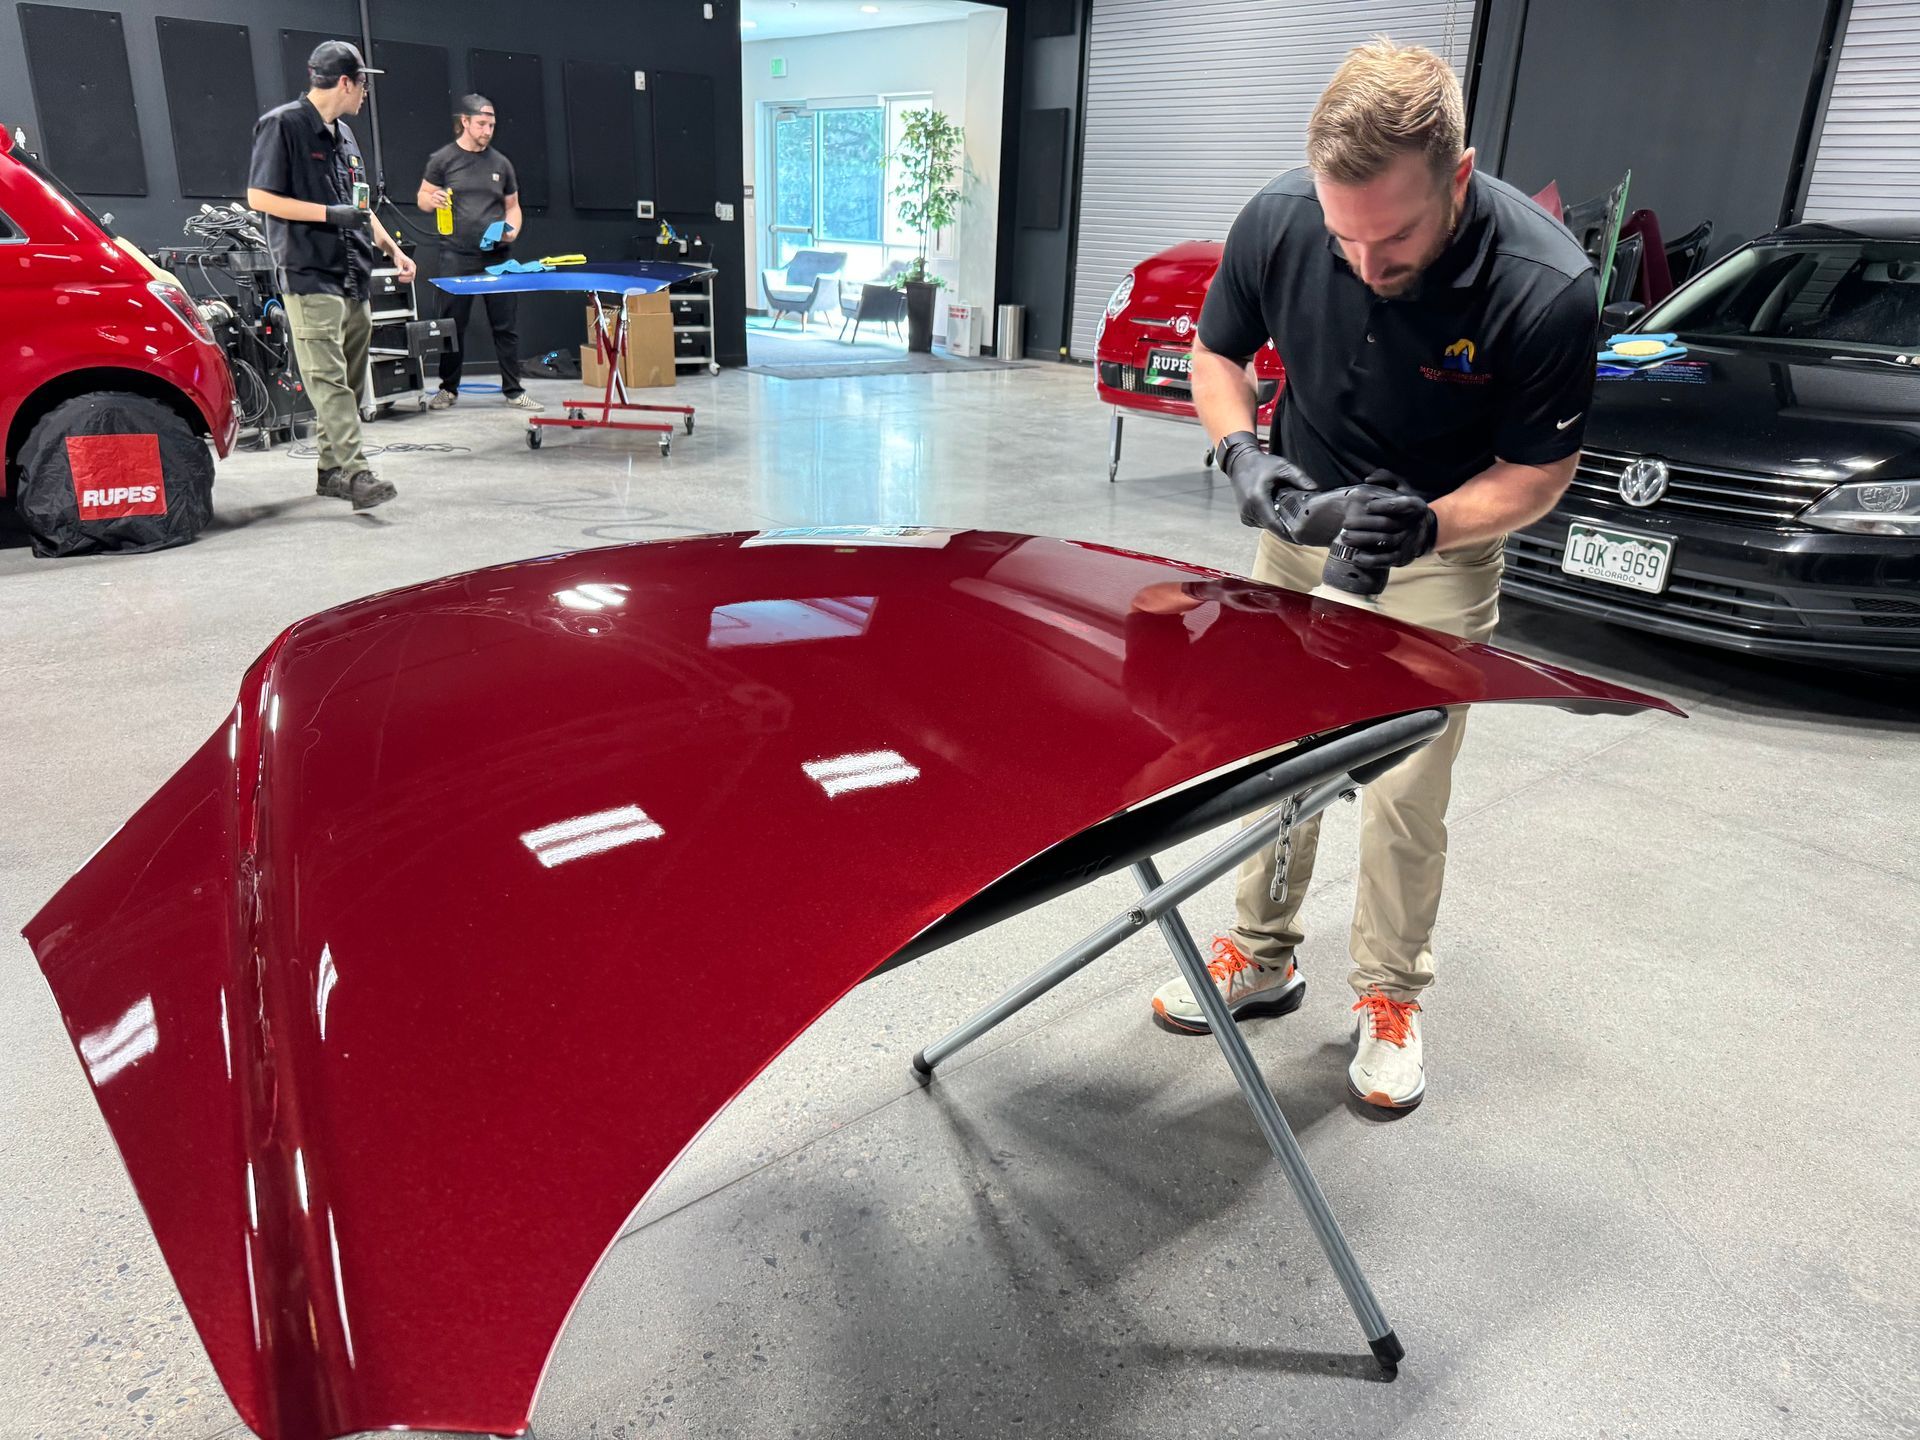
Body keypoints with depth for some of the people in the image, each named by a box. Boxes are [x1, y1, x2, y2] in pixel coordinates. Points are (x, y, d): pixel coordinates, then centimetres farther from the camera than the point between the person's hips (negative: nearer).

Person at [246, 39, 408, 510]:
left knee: (349, 382, 9)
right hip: (310, 277, -8)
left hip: (355, 278, 8)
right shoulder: (283, 124, -4)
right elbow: (259, 197, -9)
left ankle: (332, 470, 17)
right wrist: (330, 213, -15)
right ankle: (356, 474, -23)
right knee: (329, 381, -14)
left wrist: (393, 250, 19)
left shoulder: (344, 134, 21)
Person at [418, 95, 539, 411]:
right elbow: (422, 198, 9)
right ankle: (448, 389, 14)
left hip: (498, 257, 2)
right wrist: (432, 200, -14)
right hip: (458, 257, -2)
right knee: (453, 325, 3)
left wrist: (513, 228, -2)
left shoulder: (500, 163, 12)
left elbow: (512, 205, 18)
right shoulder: (442, 159, 4)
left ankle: (513, 390, 8)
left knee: (506, 325, 2)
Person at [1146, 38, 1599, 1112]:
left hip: (1439, 548, -3)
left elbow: (1540, 469, -15)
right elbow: (1217, 353, -1)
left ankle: (1391, 996, 22)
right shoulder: (1279, 225, -20)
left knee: (1407, 790, 0)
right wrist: (1243, 451, -20)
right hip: (1305, 524, 3)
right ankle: (1264, 955, 29)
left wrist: (1430, 524, -33)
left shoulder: (1545, 285, -28)